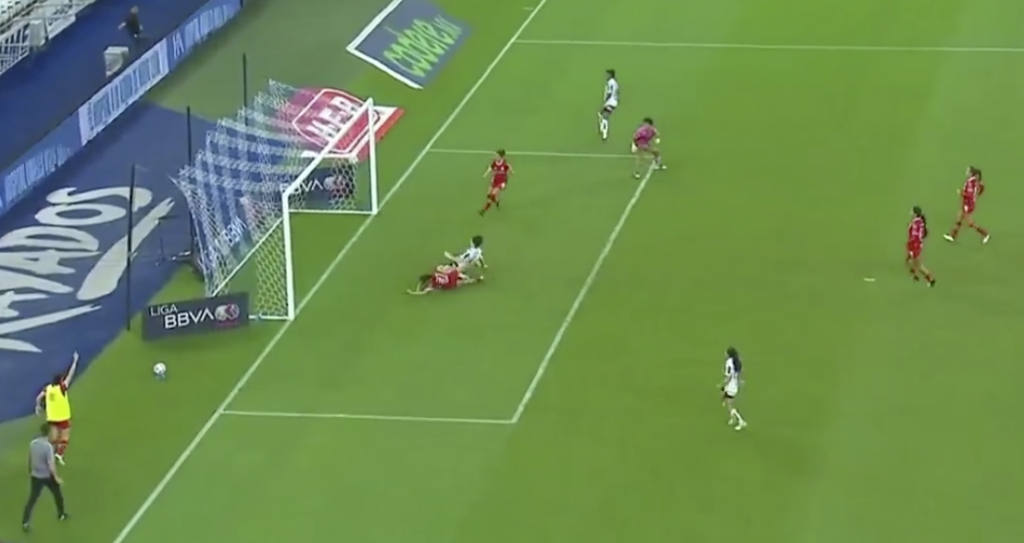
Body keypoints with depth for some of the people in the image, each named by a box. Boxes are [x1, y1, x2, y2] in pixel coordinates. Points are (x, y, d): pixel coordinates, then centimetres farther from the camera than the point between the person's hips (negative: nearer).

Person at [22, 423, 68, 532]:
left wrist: (30, 471, 26)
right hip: (47, 476, -4)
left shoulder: (32, 444, -5)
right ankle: (61, 514, 40)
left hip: (35, 476, 4)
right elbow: (51, 464, -24)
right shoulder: (48, 446, -25)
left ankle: (25, 522, 0)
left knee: (32, 499, 6)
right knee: (58, 494, 22)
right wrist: (57, 477, -14)